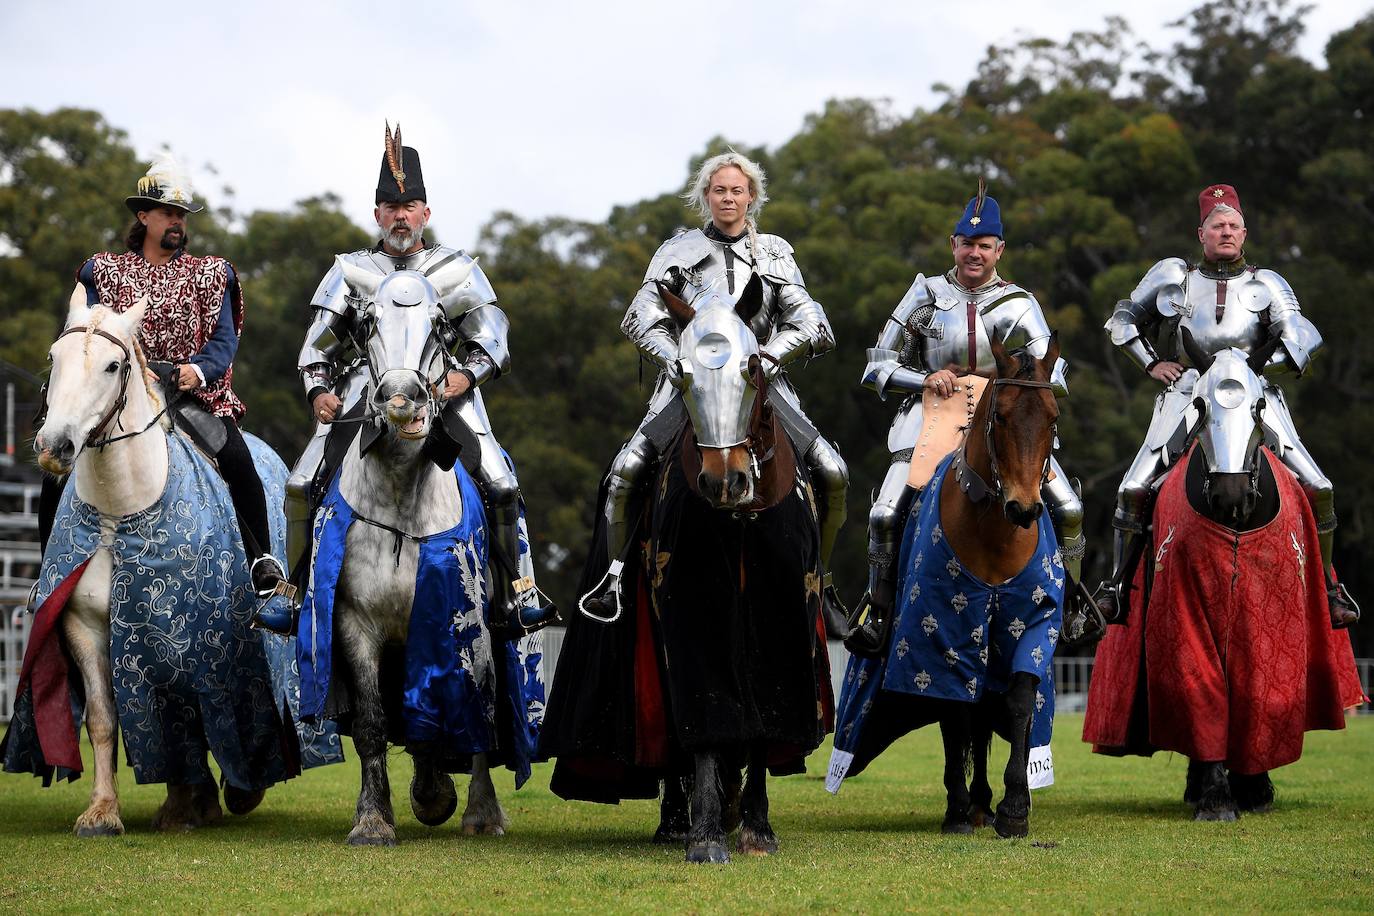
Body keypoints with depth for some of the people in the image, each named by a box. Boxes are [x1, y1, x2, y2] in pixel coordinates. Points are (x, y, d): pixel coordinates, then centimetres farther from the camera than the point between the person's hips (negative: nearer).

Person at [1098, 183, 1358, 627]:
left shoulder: (1266, 285, 9)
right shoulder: (1172, 277, 10)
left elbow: (1300, 335, -2)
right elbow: (1123, 320, 19)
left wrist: (1267, 369, -18)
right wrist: (1152, 364, 6)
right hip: (1186, 396, 0)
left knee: (1318, 488, -9)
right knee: (1133, 489, -15)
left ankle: (1328, 586, 6)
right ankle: (1117, 583, -2)